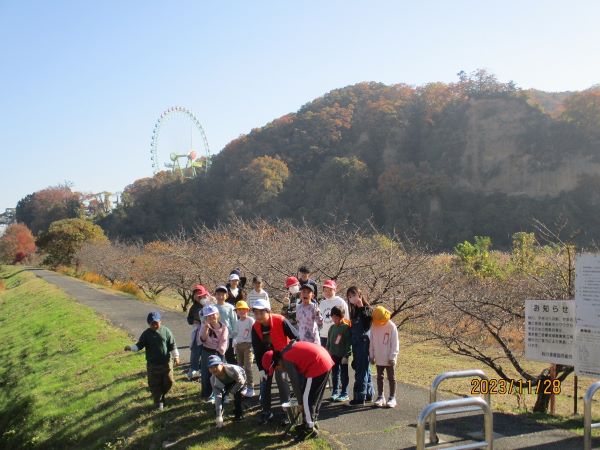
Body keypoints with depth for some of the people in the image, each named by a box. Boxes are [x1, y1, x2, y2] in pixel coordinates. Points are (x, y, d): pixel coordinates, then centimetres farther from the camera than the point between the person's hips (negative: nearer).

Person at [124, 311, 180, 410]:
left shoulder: (166, 331, -3)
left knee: (168, 382, 8)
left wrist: (176, 356, -1)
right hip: (152, 365, 0)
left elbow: (172, 345, 2)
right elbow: (139, 345, -4)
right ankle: (158, 402, 20)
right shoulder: (146, 333, -3)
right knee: (154, 384, 4)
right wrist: (131, 348, -22)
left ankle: (162, 395, 35)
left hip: (166, 363, 1)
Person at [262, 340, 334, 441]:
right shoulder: (288, 350, 17)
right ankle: (311, 422, 33)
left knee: (307, 399, 1)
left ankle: (309, 429, 7)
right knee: (315, 396, 21)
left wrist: (301, 402, 8)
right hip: (326, 360, 10)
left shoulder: (286, 360, -8)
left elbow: (295, 382, -4)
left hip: (318, 365, -10)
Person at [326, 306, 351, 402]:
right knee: (334, 374, 11)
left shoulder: (346, 327, -10)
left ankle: (344, 394, 12)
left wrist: (346, 356, -14)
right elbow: (329, 341, 13)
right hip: (333, 355, 5)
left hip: (343, 355, -5)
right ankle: (335, 392, 20)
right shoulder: (332, 327, 7)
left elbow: (349, 343, -12)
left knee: (344, 375, 4)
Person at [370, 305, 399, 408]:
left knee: (391, 378, 7)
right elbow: (372, 342, 7)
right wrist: (371, 356, 6)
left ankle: (392, 398, 14)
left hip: (389, 359, -4)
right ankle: (380, 397, 20)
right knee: (379, 377, 11)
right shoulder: (374, 326, 0)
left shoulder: (391, 326, -13)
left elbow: (394, 343, -12)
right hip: (379, 359, 4)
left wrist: (392, 357, -13)